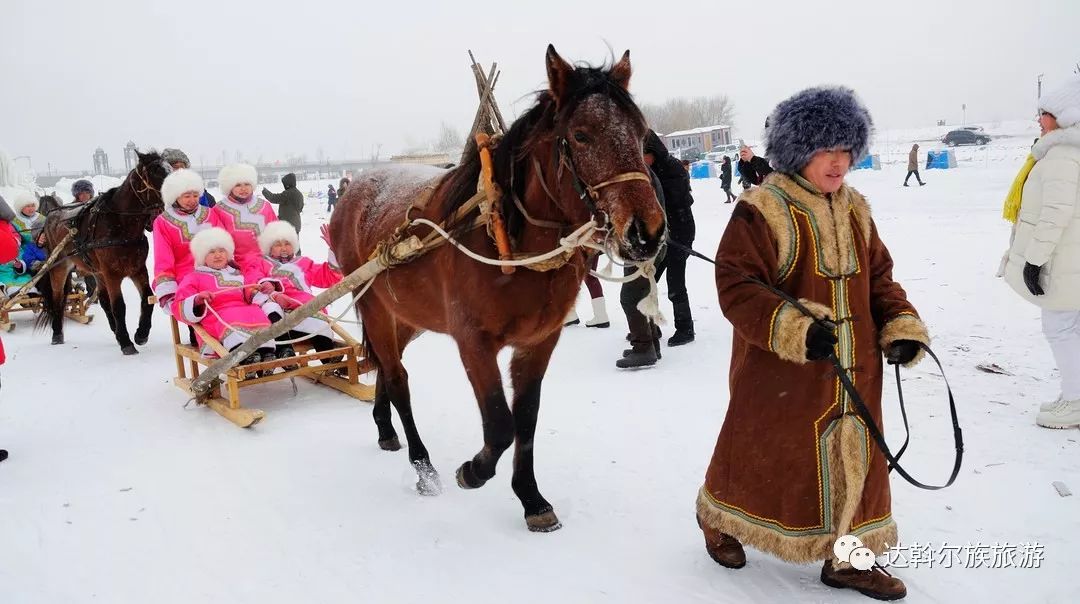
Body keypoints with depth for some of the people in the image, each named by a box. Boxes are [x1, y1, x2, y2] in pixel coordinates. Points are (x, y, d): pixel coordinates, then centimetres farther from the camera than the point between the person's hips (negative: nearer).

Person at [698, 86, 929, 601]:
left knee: (855, 460, 13)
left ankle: (846, 554, 31)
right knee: (762, 453, 9)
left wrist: (901, 323, -1)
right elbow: (735, 286, -20)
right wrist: (791, 329, -31)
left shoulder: (854, 209, 8)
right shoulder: (761, 210, -15)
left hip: (853, 374, 7)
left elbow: (878, 276, 16)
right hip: (780, 375, -6)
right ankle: (718, 517, 37)